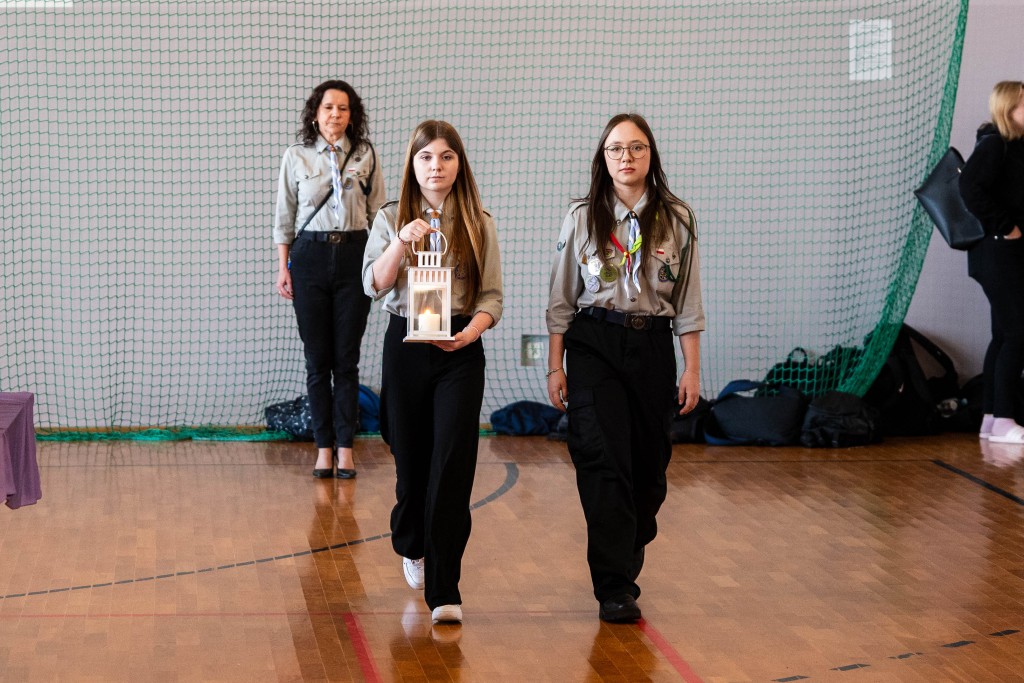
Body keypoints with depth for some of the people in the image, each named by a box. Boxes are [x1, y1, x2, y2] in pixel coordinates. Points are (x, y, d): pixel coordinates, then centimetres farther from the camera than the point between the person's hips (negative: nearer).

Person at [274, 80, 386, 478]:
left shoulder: (365, 156, 4)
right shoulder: (296, 157, 4)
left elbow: (378, 213, 6)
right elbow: (284, 217, 7)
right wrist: (283, 267, 1)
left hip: (354, 255, 0)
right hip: (310, 255, 0)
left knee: (347, 358, 2)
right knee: (317, 359, 2)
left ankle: (345, 447, 8)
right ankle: (324, 447, 8)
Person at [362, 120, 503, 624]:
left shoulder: (478, 224, 4)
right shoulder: (390, 219, 5)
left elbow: (492, 295, 3)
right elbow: (373, 284, -5)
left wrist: (471, 332, -16)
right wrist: (401, 243, -21)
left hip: (460, 351, -1)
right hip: (405, 345, 1)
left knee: (453, 465, -10)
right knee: (411, 459, 10)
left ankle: (443, 590, -9)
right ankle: (412, 548, 40)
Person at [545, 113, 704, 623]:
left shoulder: (677, 219, 4)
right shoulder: (582, 218, 2)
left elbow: (688, 302, 6)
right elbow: (561, 298, 5)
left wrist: (692, 369, 2)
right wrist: (555, 366, 1)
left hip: (652, 346, 2)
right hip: (593, 345, -2)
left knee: (648, 465, 7)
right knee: (604, 461, -11)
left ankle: (624, 558, 30)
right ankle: (615, 588, -10)